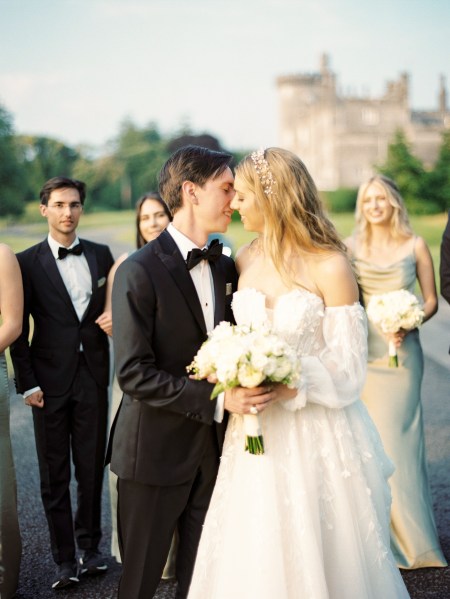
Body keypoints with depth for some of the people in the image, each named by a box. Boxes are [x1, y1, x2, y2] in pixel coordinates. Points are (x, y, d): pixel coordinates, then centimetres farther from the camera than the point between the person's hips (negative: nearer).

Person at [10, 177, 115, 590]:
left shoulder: (101, 255, 7)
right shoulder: (27, 262, -1)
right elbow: (18, 329, -3)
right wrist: (27, 383, -8)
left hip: (93, 378, 2)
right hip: (51, 381, -2)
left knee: (92, 469, 11)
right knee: (55, 475, 6)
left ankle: (91, 547, 27)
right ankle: (65, 559, 17)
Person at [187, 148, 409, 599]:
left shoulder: (329, 266, -12)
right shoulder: (244, 261, 4)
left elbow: (347, 365, -11)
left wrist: (286, 388, -24)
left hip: (317, 435, -4)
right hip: (256, 434, 5)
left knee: (317, 554, 8)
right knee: (254, 557, 12)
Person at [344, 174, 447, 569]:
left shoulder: (415, 246, 2)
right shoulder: (350, 247, 5)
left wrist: (408, 325, -12)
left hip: (400, 353, -1)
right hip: (361, 353, 1)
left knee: (397, 436, 0)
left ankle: (408, 535, 14)